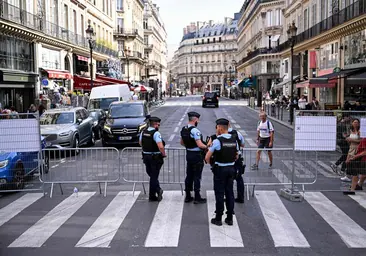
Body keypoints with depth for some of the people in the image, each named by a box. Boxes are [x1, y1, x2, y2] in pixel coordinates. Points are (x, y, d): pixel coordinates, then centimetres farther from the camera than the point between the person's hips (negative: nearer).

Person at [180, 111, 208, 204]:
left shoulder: (183, 129, 6)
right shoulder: (195, 130, -21)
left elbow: (182, 142, 17)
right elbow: (200, 145, -25)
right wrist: (207, 147, -9)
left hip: (188, 154, 8)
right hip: (197, 155, -8)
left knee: (189, 175, 15)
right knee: (197, 176, 1)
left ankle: (188, 196, 22)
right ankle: (197, 198, 9)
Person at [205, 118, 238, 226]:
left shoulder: (217, 141, -16)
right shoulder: (234, 140, 3)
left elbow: (207, 158, -13)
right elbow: (236, 156, 12)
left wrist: (210, 163, 6)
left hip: (220, 169, -5)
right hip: (231, 168, 6)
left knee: (219, 193, 3)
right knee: (230, 193, 11)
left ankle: (218, 218, 11)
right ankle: (229, 218, 18)